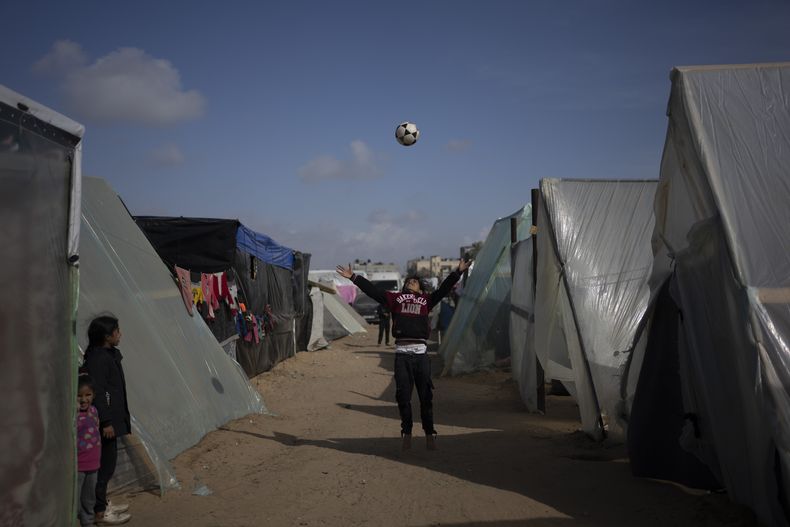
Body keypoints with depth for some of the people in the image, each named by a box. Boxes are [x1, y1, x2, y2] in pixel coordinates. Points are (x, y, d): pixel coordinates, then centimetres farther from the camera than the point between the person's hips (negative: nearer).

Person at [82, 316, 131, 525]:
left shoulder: (108, 354, 12)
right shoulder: (98, 358, -19)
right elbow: (97, 392, -23)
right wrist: (106, 422, -22)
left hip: (111, 417, 10)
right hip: (105, 421, -10)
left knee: (106, 463, 18)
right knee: (105, 464, -3)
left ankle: (102, 504, 30)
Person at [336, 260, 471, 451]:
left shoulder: (426, 300, 17)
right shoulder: (395, 298, 16)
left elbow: (444, 289, 16)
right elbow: (371, 290, 14)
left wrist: (458, 272, 10)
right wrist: (353, 277, 12)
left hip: (421, 352, 0)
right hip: (402, 353, 0)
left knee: (426, 396, 1)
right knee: (403, 396, 1)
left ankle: (429, 434, 11)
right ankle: (406, 433, 13)